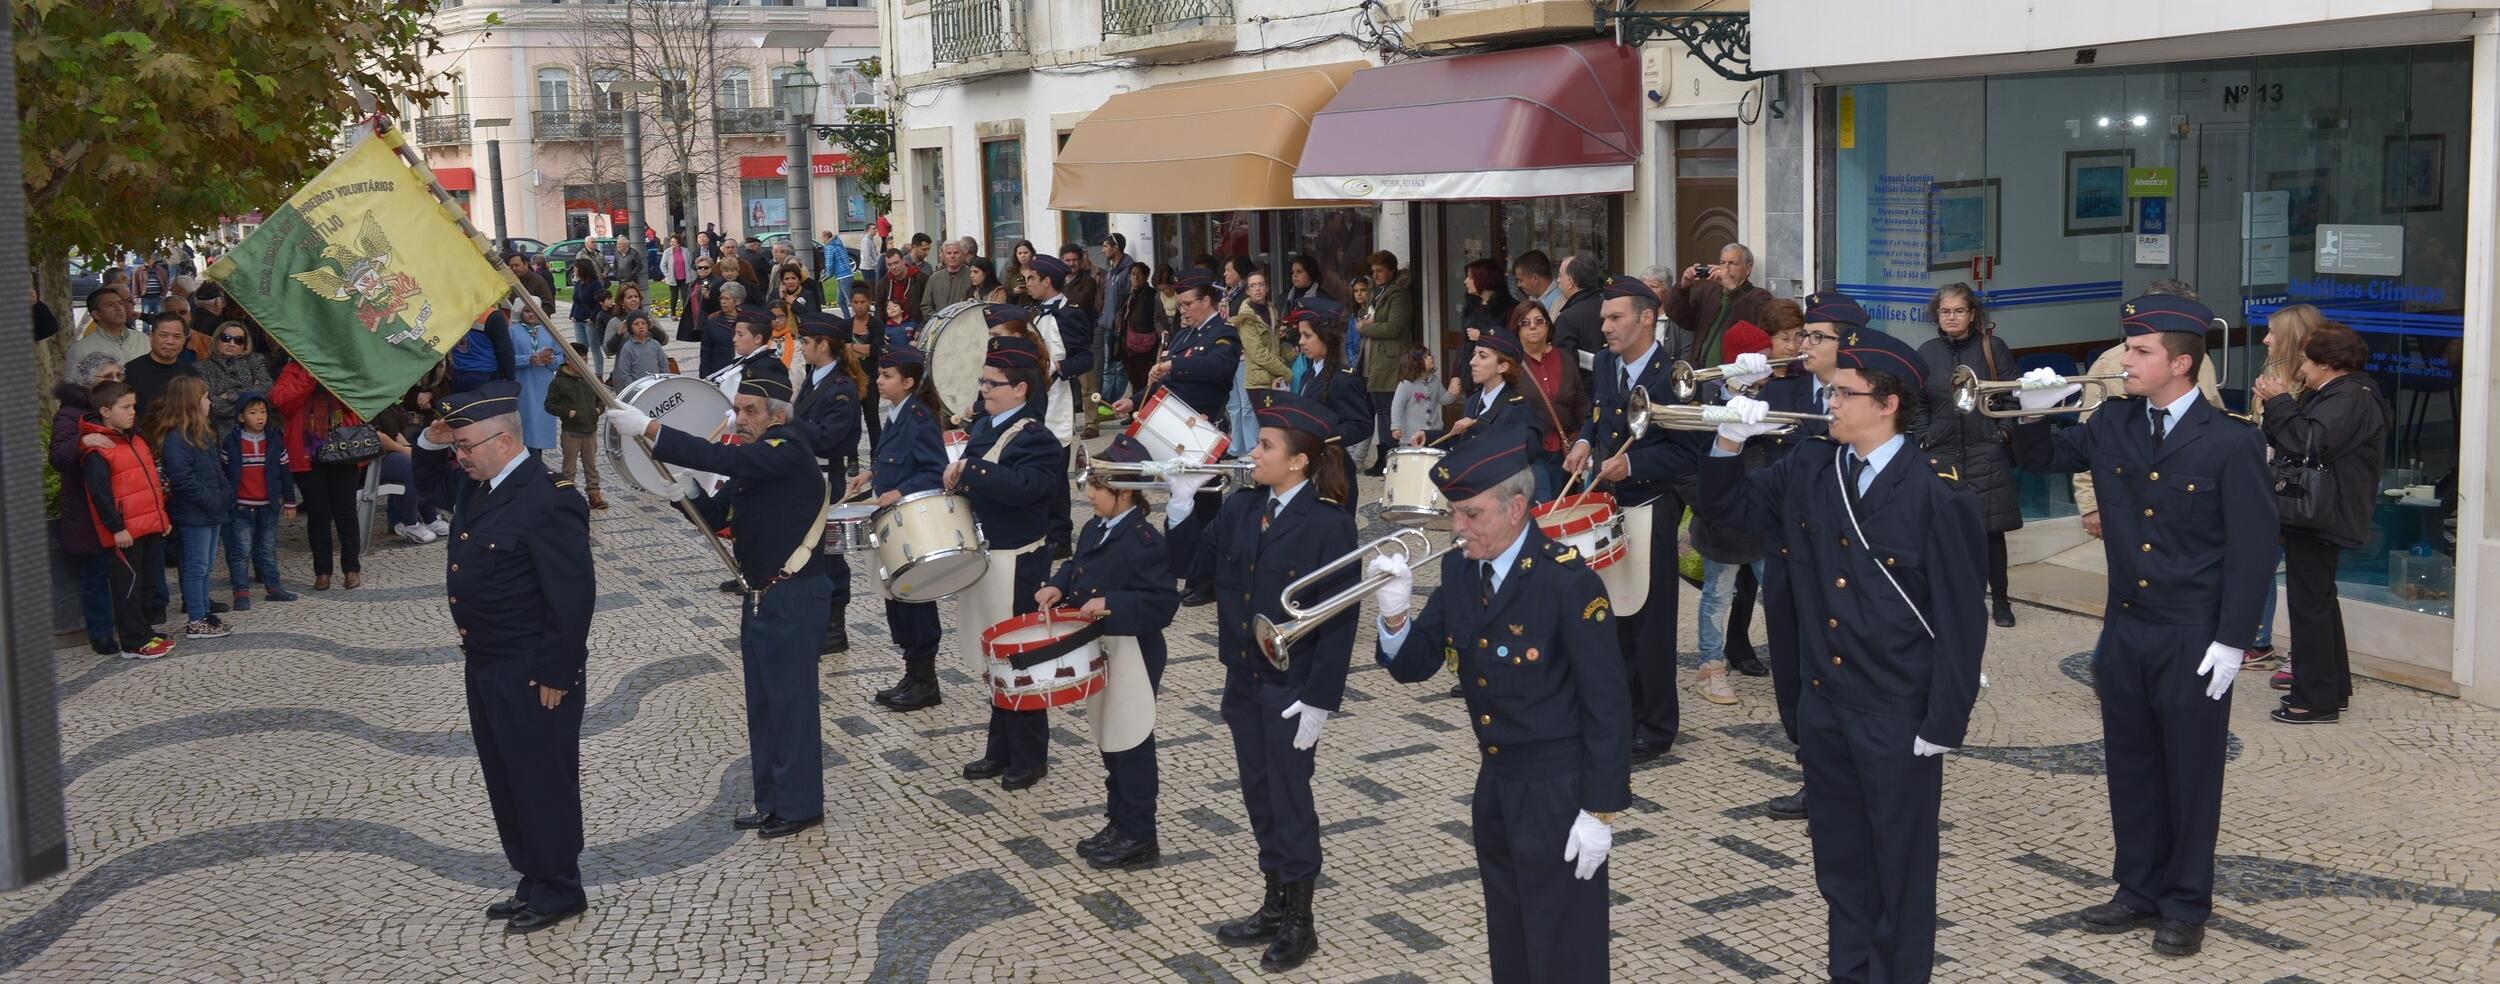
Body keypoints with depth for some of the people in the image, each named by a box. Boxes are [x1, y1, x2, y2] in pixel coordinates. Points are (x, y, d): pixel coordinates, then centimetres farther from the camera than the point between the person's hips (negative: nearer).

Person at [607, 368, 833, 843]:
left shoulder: (790, 451, -16)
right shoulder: (749, 461, 13)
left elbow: (722, 458, -29)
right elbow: (716, 515, 12)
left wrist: (648, 428, -31)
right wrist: (683, 496, -10)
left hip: (794, 598, -9)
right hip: (759, 597, 9)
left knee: (791, 701, -1)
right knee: (763, 703, 13)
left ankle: (800, 806, 9)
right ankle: (772, 802, 23)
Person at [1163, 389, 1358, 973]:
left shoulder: (1329, 525, -17)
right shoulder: (1241, 509, 3)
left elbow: (1339, 621, -16)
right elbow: (1194, 565, 7)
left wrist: (1319, 700, -17)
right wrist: (1182, 502, -6)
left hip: (1291, 690, -6)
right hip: (1243, 681, 7)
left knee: (1289, 800, 4)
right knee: (1259, 796, 16)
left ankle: (1299, 924, 20)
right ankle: (1274, 907, 31)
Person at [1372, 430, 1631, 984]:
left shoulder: (1568, 581, -20)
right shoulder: (1458, 569, 0)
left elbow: (1607, 705, -18)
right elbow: (1413, 667, 3)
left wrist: (1601, 811, -17)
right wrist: (1395, 612, -17)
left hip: (1557, 794, -7)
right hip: (1494, 785, 7)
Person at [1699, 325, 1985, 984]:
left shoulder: (1934, 498, -16)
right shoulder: (1808, 475, 1)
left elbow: (1961, 620, -14)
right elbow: (1725, 505, 13)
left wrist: (1943, 726, -14)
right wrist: (1731, 440, -7)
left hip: (1899, 716, -6)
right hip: (1824, 705, 6)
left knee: (1900, 865, 9)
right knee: (1839, 855, 18)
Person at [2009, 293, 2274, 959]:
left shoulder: (2232, 443, -13)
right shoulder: (2113, 425, 2)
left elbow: (2253, 550, -12)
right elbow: (2041, 460, 16)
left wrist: (2231, 642, -14)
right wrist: (2035, 415, -6)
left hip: (2194, 640, -5)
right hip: (2124, 630, 5)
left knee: (2191, 773, 7)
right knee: (2131, 768, 14)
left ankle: (2186, 905, 19)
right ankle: (2139, 891, 27)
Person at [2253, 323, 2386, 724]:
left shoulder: (2351, 398, -17)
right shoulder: (2331, 394, 17)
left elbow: (2310, 444, -28)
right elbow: (2287, 440, 14)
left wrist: (2279, 402, -19)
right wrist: (2274, 402, 2)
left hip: (2321, 519, -11)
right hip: (2315, 515, 11)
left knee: (2310, 603, -7)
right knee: (2319, 600, 19)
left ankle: (2316, 699, -2)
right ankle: (2333, 686, 30)